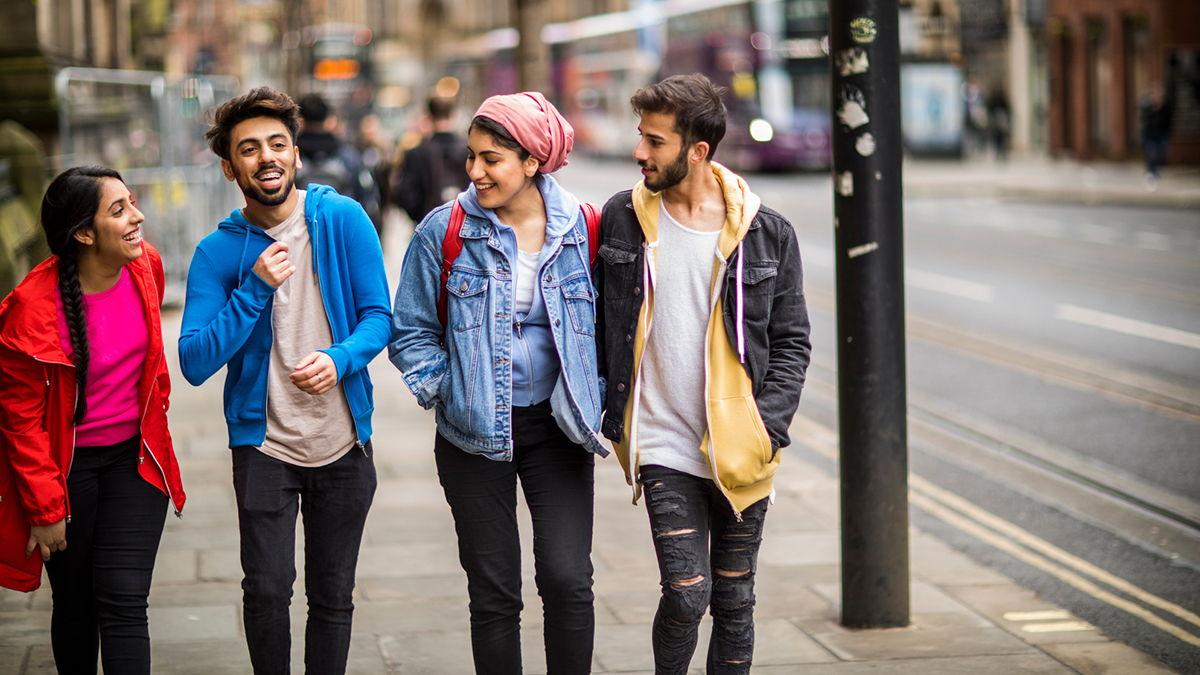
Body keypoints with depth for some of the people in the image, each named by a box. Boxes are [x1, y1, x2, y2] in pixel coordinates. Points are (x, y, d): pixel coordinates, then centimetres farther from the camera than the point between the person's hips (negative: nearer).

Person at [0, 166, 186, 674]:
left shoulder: (146, 266, -8)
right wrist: (44, 507, -11)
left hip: (133, 456, 3)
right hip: (67, 465, -3)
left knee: (123, 602, -6)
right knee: (75, 605, 11)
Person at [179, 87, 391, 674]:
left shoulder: (343, 219, -5)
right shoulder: (218, 251, -5)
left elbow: (378, 316, -2)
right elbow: (194, 363, -12)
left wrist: (340, 359, -22)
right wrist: (255, 289, -22)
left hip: (344, 443, 1)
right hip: (264, 443, -1)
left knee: (332, 598, 10)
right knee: (267, 589, -10)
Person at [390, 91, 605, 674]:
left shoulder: (581, 229, -3)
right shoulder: (443, 232, -5)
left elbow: (604, 322, 9)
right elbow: (411, 331, 4)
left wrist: (596, 401, 1)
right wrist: (443, 390, -7)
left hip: (556, 428, 0)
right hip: (474, 432, 0)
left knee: (567, 580, -7)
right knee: (494, 591, 5)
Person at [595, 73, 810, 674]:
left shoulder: (766, 232, -1)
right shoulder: (622, 219, 1)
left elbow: (791, 342, 5)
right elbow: (602, 325, 10)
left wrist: (768, 427, -7)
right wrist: (612, 416, 4)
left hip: (741, 452, 1)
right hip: (663, 448, -1)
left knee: (734, 602, 8)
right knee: (686, 594, -11)